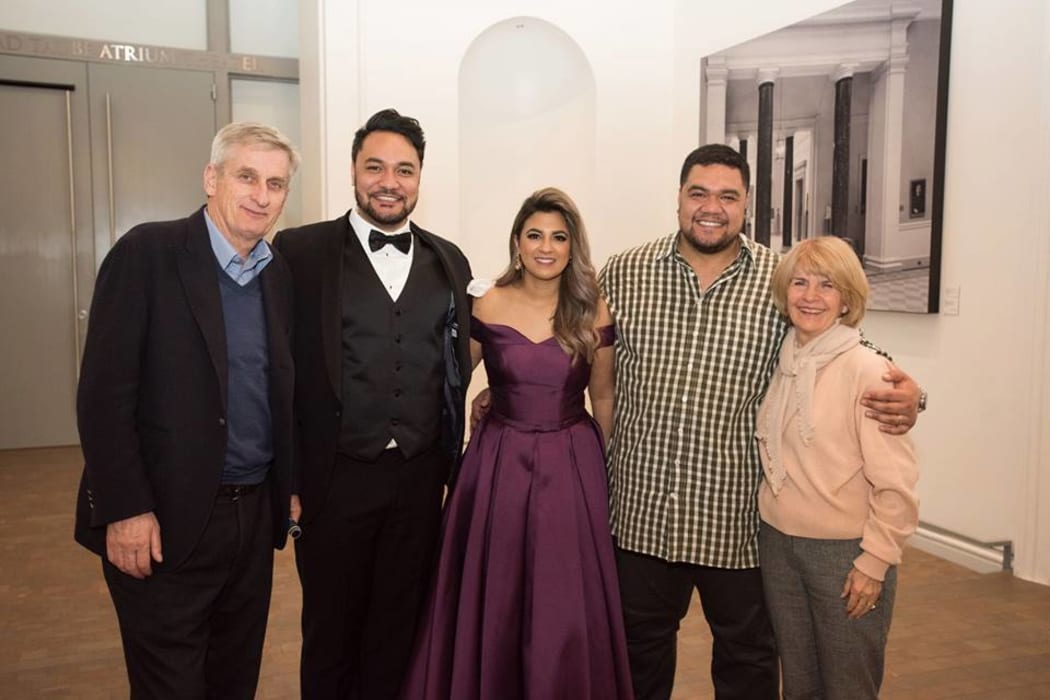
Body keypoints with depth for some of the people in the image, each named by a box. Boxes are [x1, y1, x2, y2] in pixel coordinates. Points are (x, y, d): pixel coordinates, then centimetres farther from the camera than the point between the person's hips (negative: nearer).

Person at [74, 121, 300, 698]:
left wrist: (289, 487, 10)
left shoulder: (278, 274, 8)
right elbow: (103, 391, -13)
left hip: (255, 515, 6)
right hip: (165, 521, -5)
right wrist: (125, 509, -16)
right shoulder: (147, 253, -10)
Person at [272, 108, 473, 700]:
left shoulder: (450, 262, 7)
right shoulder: (301, 252, -5)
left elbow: (456, 368, 10)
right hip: (336, 476, -3)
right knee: (331, 630, 16)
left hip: (420, 478, 3)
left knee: (397, 630, 18)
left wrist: (451, 463, 4)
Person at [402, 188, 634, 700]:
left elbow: (603, 398, 7)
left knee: (566, 611, 8)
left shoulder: (593, 312, -2)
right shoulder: (487, 306, -3)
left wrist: (608, 468, 13)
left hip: (572, 469, 0)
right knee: (491, 605, 12)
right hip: (498, 465, 0)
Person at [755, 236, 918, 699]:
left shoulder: (866, 371, -15)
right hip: (777, 545, 5)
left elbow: (896, 484, -15)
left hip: (846, 552, -5)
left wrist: (874, 561, -14)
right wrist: (771, 530, 7)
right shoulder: (780, 365, 2)